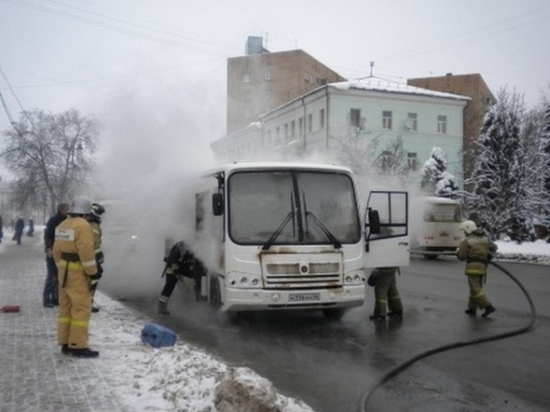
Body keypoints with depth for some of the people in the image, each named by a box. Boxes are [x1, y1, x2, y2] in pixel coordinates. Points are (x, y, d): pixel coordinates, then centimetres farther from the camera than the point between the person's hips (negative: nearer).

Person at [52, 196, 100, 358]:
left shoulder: (62, 226, 12)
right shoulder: (83, 226, -15)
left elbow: (56, 251, 14)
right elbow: (86, 252, -21)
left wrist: (61, 268, 20)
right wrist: (93, 273, -16)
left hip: (64, 270, 9)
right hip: (78, 272, -9)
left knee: (66, 307, 13)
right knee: (81, 309, -5)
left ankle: (65, 343, 19)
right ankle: (78, 346, -3)